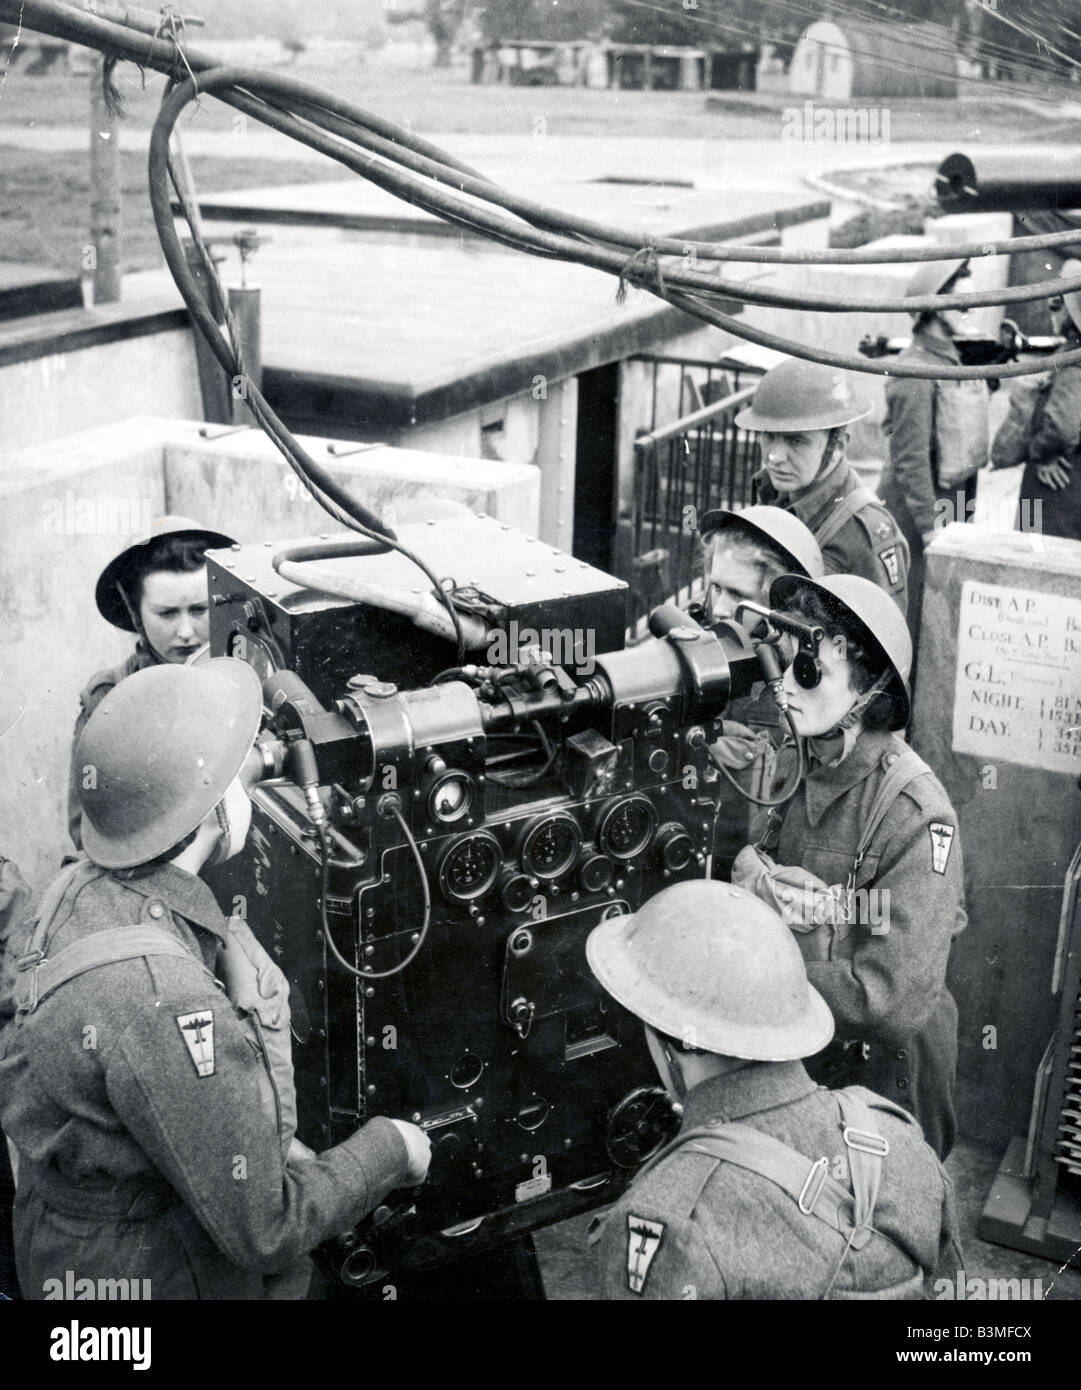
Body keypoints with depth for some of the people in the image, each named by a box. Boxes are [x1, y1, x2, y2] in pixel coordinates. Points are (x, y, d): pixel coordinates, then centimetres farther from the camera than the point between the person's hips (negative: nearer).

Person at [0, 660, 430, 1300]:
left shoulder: (80, 889, -7)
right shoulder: (162, 1000, -35)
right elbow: (265, 1232, -28)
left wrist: (267, 1146, 3)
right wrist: (388, 1150, -14)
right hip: (146, 1274, -8)